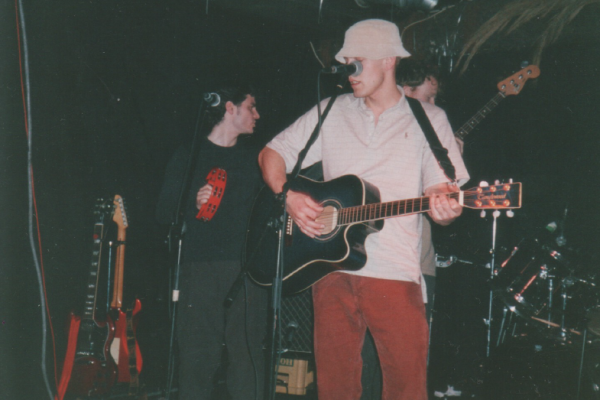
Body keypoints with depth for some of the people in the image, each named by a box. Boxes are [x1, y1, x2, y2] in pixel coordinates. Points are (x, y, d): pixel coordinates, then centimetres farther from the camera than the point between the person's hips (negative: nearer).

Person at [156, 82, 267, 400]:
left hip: (247, 267, 2)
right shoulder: (189, 156, 9)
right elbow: (163, 213, 5)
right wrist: (193, 203, -11)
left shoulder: (255, 156, 17)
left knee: (247, 351, -4)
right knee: (198, 355, -3)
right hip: (200, 268, -2)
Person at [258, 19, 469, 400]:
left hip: (396, 273, -2)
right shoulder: (331, 113, 12)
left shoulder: (429, 120, 6)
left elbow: (444, 192, 2)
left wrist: (445, 208, -22)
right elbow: (272, 153, 15)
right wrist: (289, 196, -4)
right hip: (333, 267, 2)